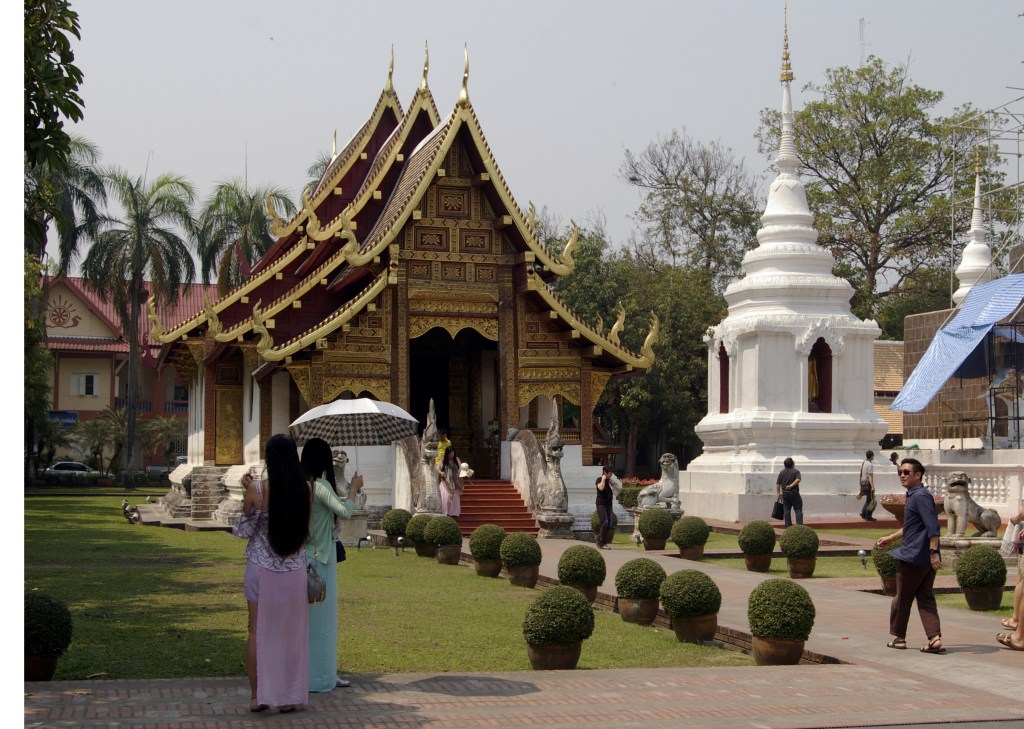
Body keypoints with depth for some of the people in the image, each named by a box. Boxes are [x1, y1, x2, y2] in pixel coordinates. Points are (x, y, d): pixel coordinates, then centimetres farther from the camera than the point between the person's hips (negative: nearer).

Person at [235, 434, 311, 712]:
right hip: (293, 570, 2)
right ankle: (287, 697, 15)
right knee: (290, 633, 11)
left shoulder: (257, 489, -14)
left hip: (261, 568, -1)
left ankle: (257, 696, 12)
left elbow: (244, 530, -6)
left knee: (258, 632, 10)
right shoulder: (304, 489, -8)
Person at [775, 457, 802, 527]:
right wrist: (791, 486, -21)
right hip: (794, 493, -4)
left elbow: (778, 484, 7)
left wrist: (778, 493, 14)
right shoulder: (796, 472, -4)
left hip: (785, 493, 4)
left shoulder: (782, 472, 7)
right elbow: (798, 480, -23)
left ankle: (788, 527, 6)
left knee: (786, 511, 6)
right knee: (798, 510, -1)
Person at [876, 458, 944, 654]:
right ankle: (935, 638, -1)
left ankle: (898, 637, 19)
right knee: (925, 598, 8)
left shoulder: (920, 496, -16)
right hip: (925, 559, 10)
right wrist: (890, 538, 32)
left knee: (902, 598, 6)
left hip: (913, 557, -10)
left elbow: (933, 526, -24)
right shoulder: (913, 496, 16)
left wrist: (934, 552, -29)